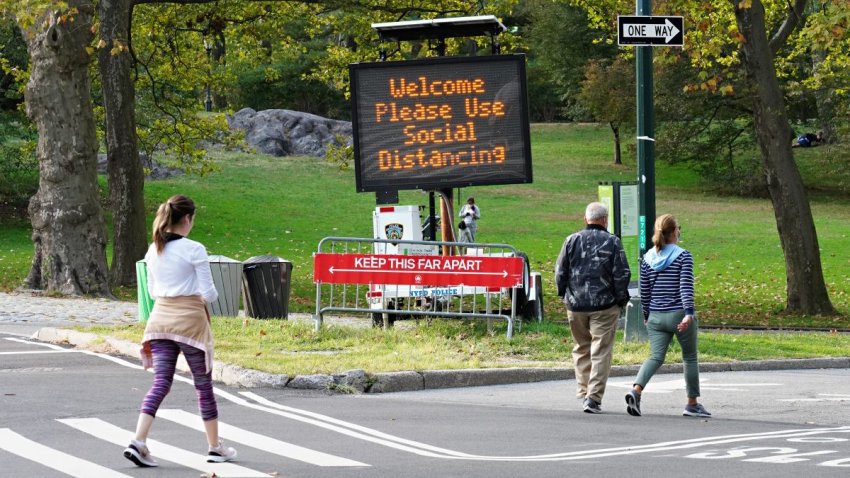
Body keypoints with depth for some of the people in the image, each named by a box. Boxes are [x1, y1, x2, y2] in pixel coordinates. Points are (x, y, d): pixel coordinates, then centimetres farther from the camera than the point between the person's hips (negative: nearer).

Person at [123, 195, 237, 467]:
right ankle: (215, 448, 20)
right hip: (190, 319, -5)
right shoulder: (194, 250, -12)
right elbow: (208, 293, -10)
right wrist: (210, 296, 11)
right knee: (203, 385, 9)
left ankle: (138, 441, -16)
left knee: (160, 383, 2)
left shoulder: (153, 251, 6)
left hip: (160, 318, 5)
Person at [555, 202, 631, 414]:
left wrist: (564, 294, 19)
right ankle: (594, 398, -9)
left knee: (581, 349, 16)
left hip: (576, 304, 3)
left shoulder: (572, 241, 4)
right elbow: (621, 274, -6)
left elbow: (560, 271, 6)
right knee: (601, 351, -2)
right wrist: (622, 300, 5)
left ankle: (583, 393, 15)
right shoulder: (612, 242, -5)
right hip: (604, 305, -3)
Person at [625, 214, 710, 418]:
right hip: (679, 315, -4)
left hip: (656, 317, 4)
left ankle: (636, 390, -25)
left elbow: (644, 290, 11)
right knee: (690, 357, 12)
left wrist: (646, 315, 21)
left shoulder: (647, 258, 7)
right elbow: (686, 286, -15)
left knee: (656, 356, 1)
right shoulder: (683, 256, -7)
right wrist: (689, 313, -19)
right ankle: (692, 404, 18)